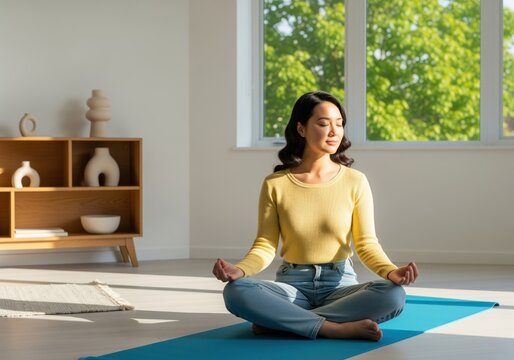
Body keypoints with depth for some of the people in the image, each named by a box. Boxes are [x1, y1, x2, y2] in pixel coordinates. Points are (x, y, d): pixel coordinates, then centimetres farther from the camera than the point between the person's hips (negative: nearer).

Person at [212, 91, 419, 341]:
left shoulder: (355, 181, -2)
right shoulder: (275, 184, -2)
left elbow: (366, 244, -4)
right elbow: (265, 246, -2)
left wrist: (390, 272, -26)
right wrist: (240, 270, -24)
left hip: (340, 284, 1)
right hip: (292, 285, -1)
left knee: (393, 296, -31)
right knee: (235, 292, -31)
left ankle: (279, 321, -24)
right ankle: (337, 328, -30)